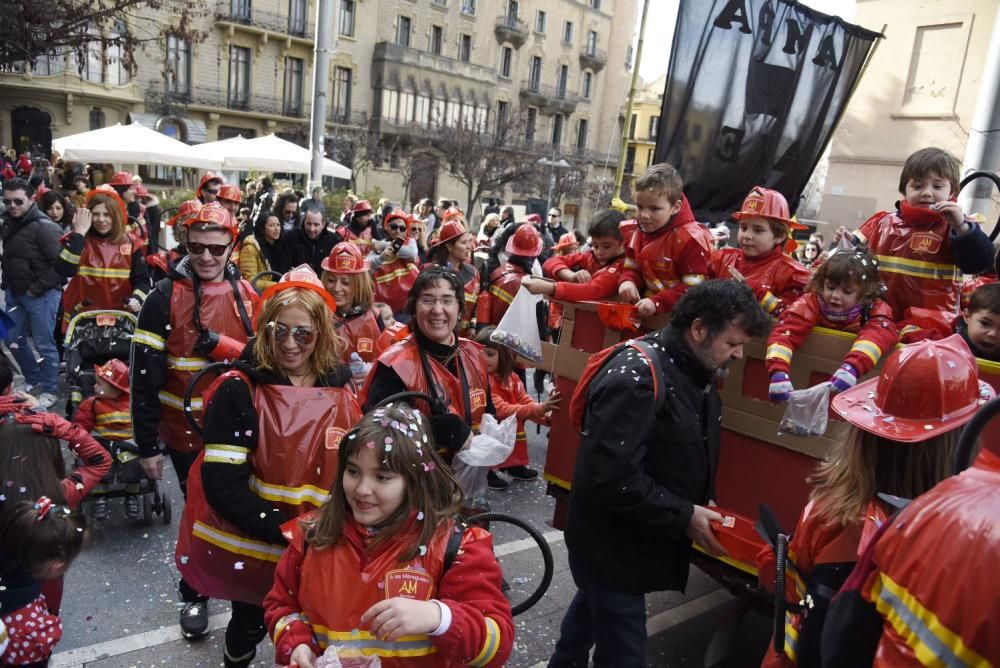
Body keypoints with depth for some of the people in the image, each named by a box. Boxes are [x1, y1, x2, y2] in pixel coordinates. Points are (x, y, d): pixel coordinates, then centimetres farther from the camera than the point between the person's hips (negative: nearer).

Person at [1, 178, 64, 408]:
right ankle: (34, 379, 34)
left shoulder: (44, 227, -15)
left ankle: (49, 391, 12)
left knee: (44, 344, 0)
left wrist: (37, 288, -17)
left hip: (41, 295, -8)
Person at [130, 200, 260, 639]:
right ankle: (194, 594, 35)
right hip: (187, 432, -2)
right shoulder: (165, 297, -10)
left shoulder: (249, 295, 0)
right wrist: (146, 445, -9)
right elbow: (144, 376, -10)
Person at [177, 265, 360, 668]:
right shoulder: (239, 390, -12)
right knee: (248, 627, 14)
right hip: (249, 546, -3)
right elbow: (222, 482, -18)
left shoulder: (341, 394, -1)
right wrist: (285, 531, -22)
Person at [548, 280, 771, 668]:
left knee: (593, 611, 30)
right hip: (613, 546, -10)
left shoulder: (694, 373, 2)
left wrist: (700, 505, 2)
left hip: (634, 541, 10)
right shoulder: (636, 377, -28)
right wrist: (683, 516, -23)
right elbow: (613, 478, -32)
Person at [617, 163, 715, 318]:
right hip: (647, 307, 6)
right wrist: (628, 281, -7)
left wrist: (657, 303, -25)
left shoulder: (690, 239, -16)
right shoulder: (637, 232, 5)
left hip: (679, 312, -5)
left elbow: (694, 289, -16)